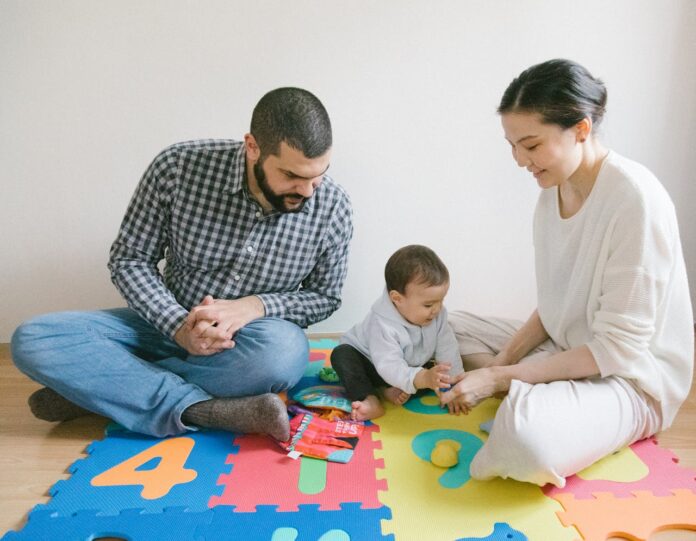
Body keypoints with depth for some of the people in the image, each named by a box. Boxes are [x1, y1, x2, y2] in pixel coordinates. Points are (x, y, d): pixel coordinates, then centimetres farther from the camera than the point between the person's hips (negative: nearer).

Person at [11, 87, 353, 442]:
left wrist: (256, 305, -21)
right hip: (171, 324, 1)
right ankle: (205, 410, -27)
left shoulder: (332, 207, -15)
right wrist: (179, 326, -23)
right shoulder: (179, 167, -17)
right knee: (31, 340, -17)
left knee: (284, 351, -38)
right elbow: (129, 260, -6)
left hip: (250, 345, 0)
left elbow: (324, 297, -2)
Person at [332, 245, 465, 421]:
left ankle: (401, 390, -19)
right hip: (369, 362, -5)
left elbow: (448, 351, -16)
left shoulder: (437, 314, -20)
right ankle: (370, 400, -39)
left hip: (410, 366, 5)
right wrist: (423, 379, -61)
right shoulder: (383, 324, -38)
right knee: (342, 354, -32)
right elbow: (390, 366, -46)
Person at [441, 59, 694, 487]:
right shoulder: (554, 190, -1)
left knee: (527, 436, -38)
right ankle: (534, 397, -9)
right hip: (566, 350, 9)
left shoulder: (636, 198, -24)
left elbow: (618, 348, -23)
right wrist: (501, 361, -9)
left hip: (631, 377, -8)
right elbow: (553, 306, 6)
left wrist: (500, 378, -23)